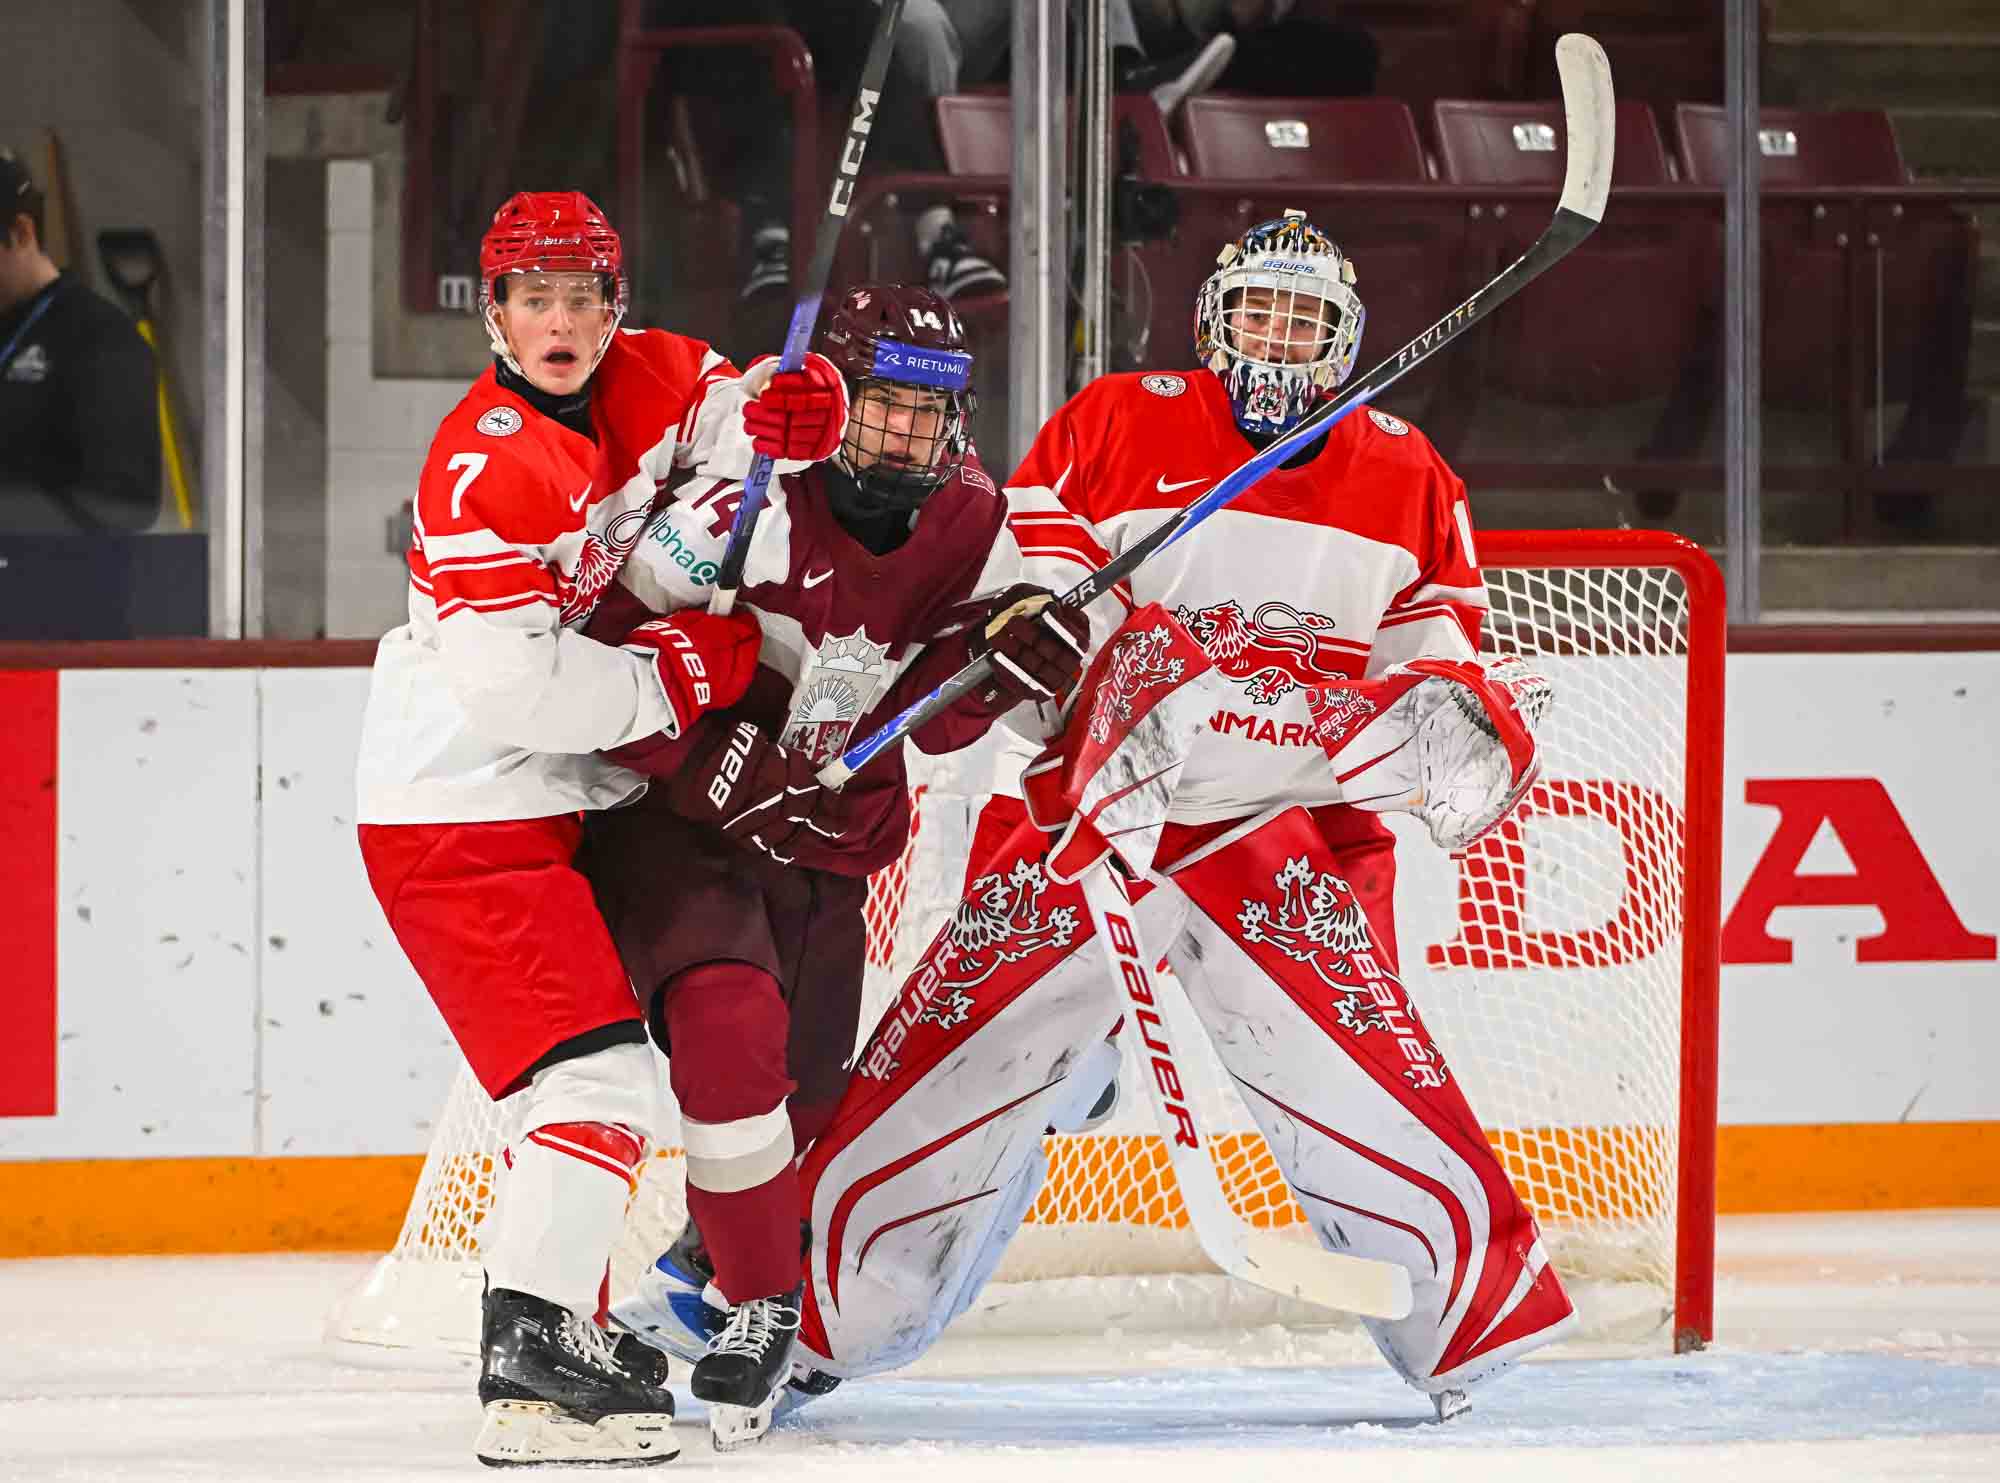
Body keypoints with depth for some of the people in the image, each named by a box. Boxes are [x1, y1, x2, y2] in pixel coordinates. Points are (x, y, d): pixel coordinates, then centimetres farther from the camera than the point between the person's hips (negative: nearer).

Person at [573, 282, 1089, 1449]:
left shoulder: (969, 527, -5)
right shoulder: (751, 509, -24)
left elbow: (921, 718, -3)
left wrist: (997, 653, -23)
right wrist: (712, 762, -29)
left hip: (824, 836, 6)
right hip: (672, 814, -6)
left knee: (805, 1099, 11)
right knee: (732, 1024, -28)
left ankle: (699, 1274, 39)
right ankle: (759, 1305, -15)